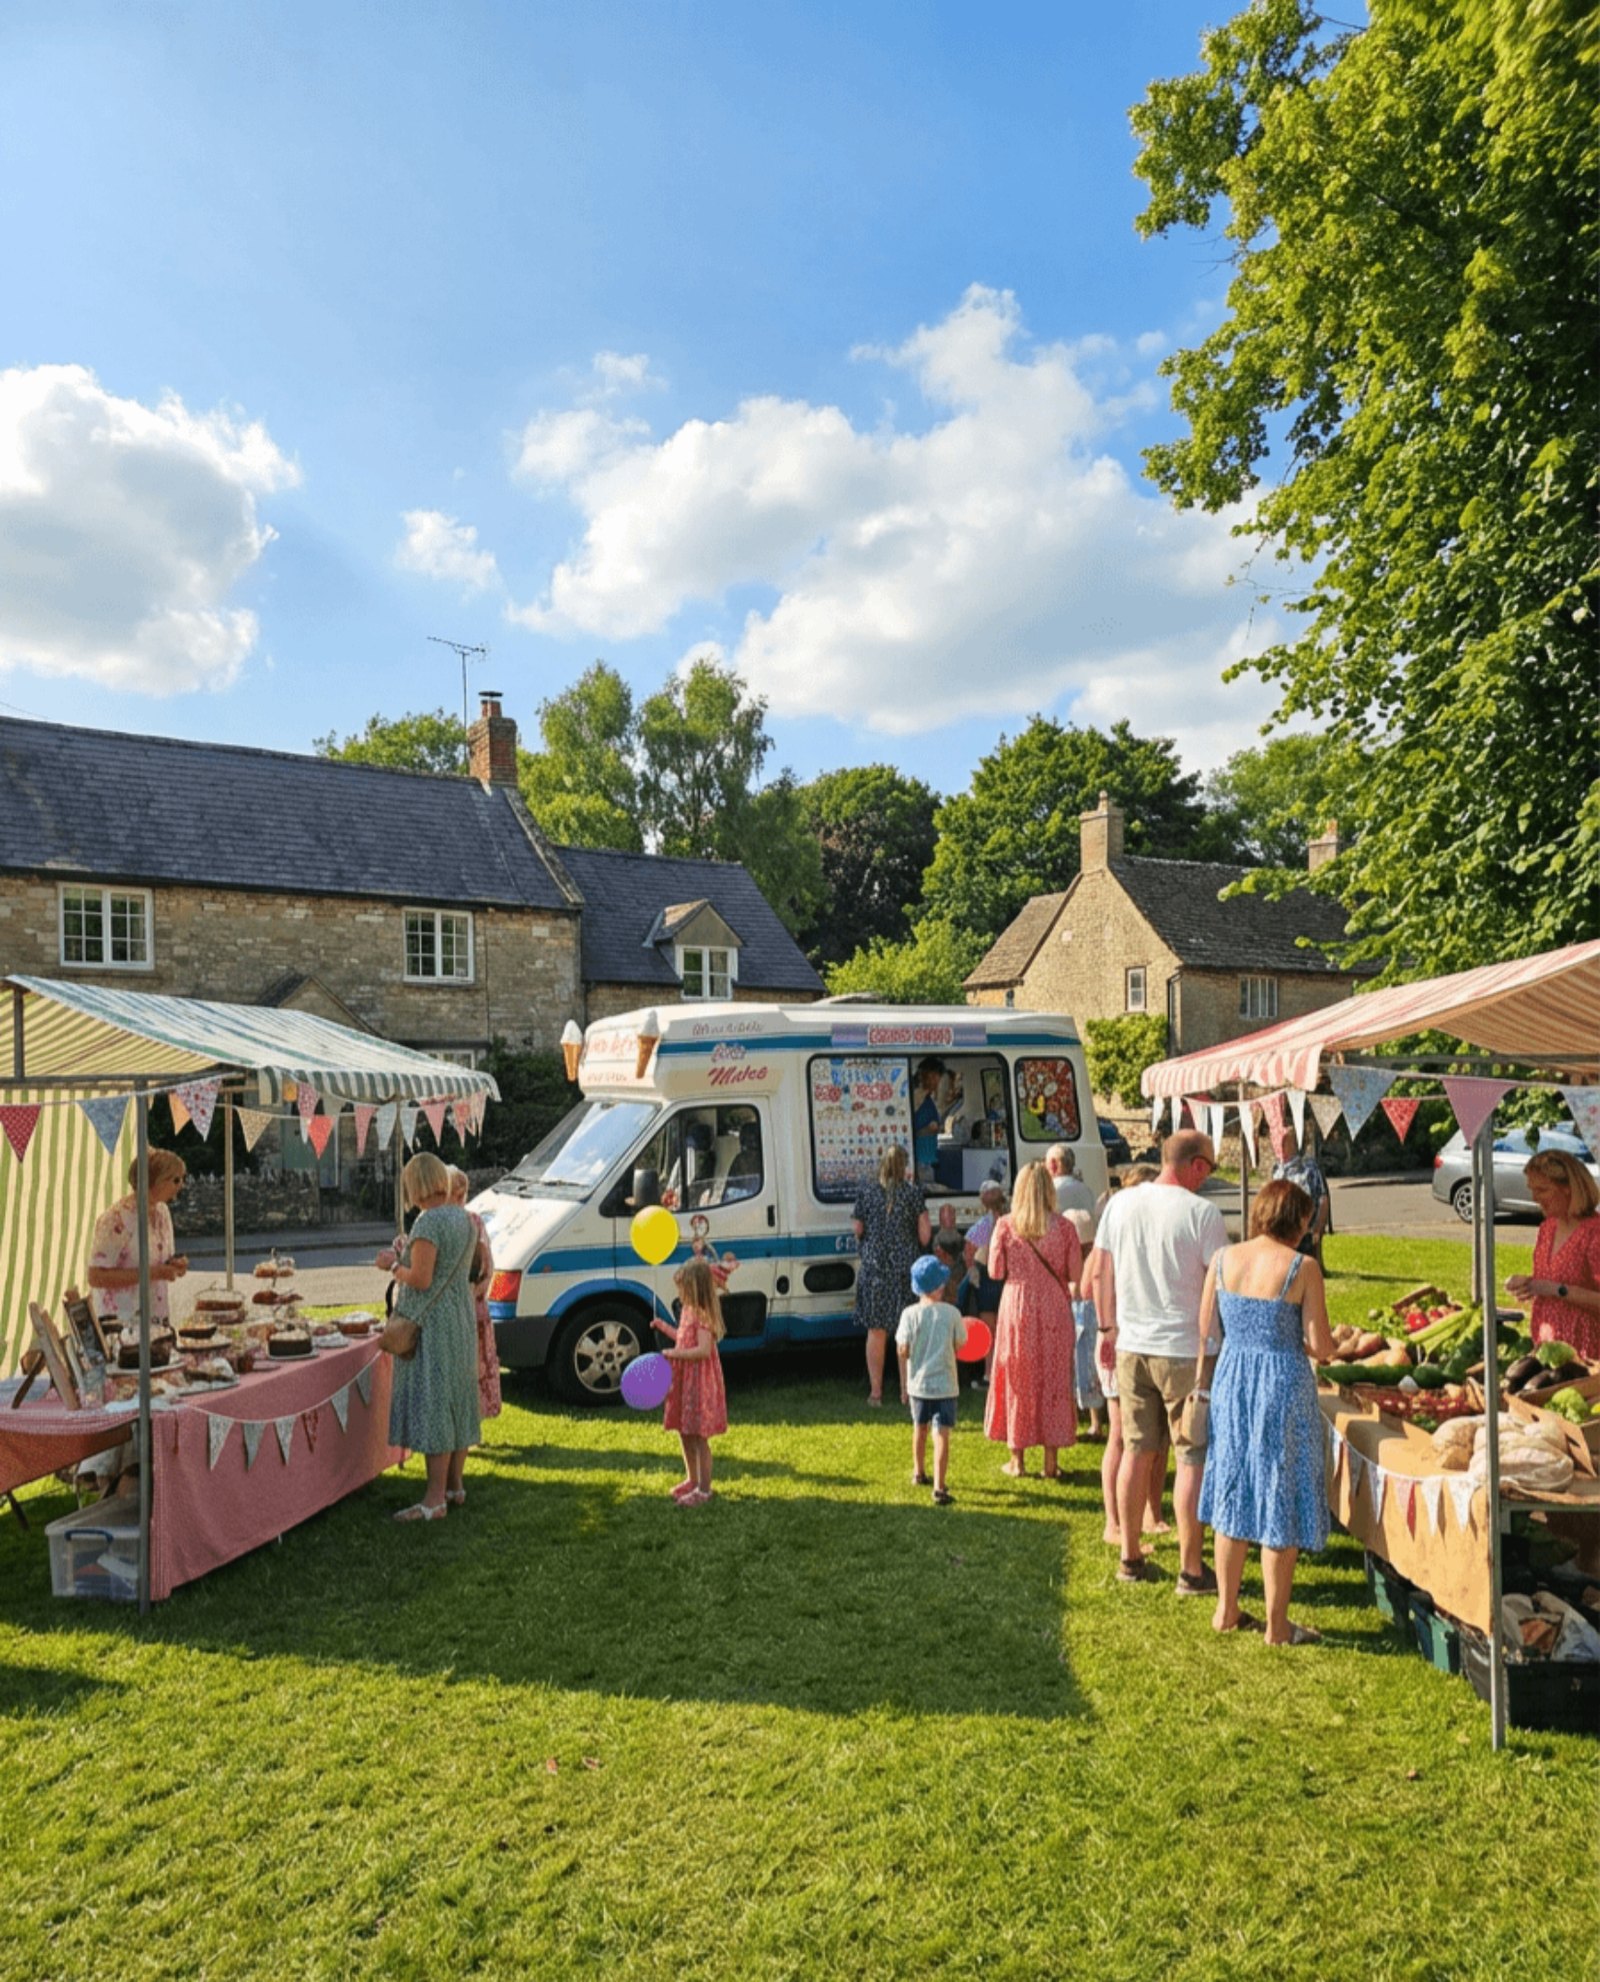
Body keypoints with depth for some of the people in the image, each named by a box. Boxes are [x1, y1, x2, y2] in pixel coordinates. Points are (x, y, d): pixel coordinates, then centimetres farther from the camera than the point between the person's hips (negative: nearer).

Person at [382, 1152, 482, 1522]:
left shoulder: (429, 1222, -18)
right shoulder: (463, 1218, 10)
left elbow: (420, 1279, -22)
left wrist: (394, 1265, -4)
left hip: (431, 1325, -9)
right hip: (461, 1321, 9)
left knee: (431, 1406, -5)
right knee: (456, 1402, 14)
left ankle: (435, 1499, -2)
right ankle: (455, 1487, 24)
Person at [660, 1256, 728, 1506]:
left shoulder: (702, 1315, -20)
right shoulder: (687, 1310, 10)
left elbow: (703, 1349, -28)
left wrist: (674, 1354, -28)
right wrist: (665, 1328, 15)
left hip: (699, 1381, -10)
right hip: (684, 1379, 10)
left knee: (699, 1437, -2)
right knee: (684, 1432, 19)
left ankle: (704, 1489, 8)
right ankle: (692, 1479, 34)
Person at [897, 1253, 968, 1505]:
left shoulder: (910, 1314, -7)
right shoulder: (952, 1313, -8)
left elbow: (903, 1350, -6)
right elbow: (959, 1345, 0)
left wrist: (904, 1382, 4)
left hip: (917, 1383, 2)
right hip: (945, 1384, -2)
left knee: (920, 1428, 22)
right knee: (942, 1434, -3)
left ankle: (919, 1473, 41)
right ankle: (939, 1487, -11)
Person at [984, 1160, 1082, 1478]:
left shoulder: (1006, 1225, -8)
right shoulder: (1062, 1226, -6)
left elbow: (996, 1271, -5)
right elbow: (1076, 1274, -4)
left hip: (1017, 1308, 0)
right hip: (1055, 1309, 1)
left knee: (1018, 1381, 10)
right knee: (1054, 1381, 10)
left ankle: (1018, 1460, 18)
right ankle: (1051, 1460, 15)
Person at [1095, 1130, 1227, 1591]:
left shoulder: (1120, 1203, 3)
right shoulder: (1202, 1213, -12)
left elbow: (1102, 1275, 9)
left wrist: (1109, 1328, 20)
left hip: (1131, 1348, 5)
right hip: (1186, 1350, -5)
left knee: (1136, 1451, 14)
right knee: (1193, 1458, 6)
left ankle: (1130, 1557, 24)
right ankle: (1191, 1570, 14)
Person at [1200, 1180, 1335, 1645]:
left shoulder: (1223, 1259, -2)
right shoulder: (1301, 1267, -13)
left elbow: (1204, 1328, 4)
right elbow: (1320, 1347, -12)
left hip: (1231, 1381, 4)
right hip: (1283, 1385, -4)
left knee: (1233, 1496, 16)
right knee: (1280, 1504, 8)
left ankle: (1227, 1610, 27)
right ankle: (1277, 1626, 17)